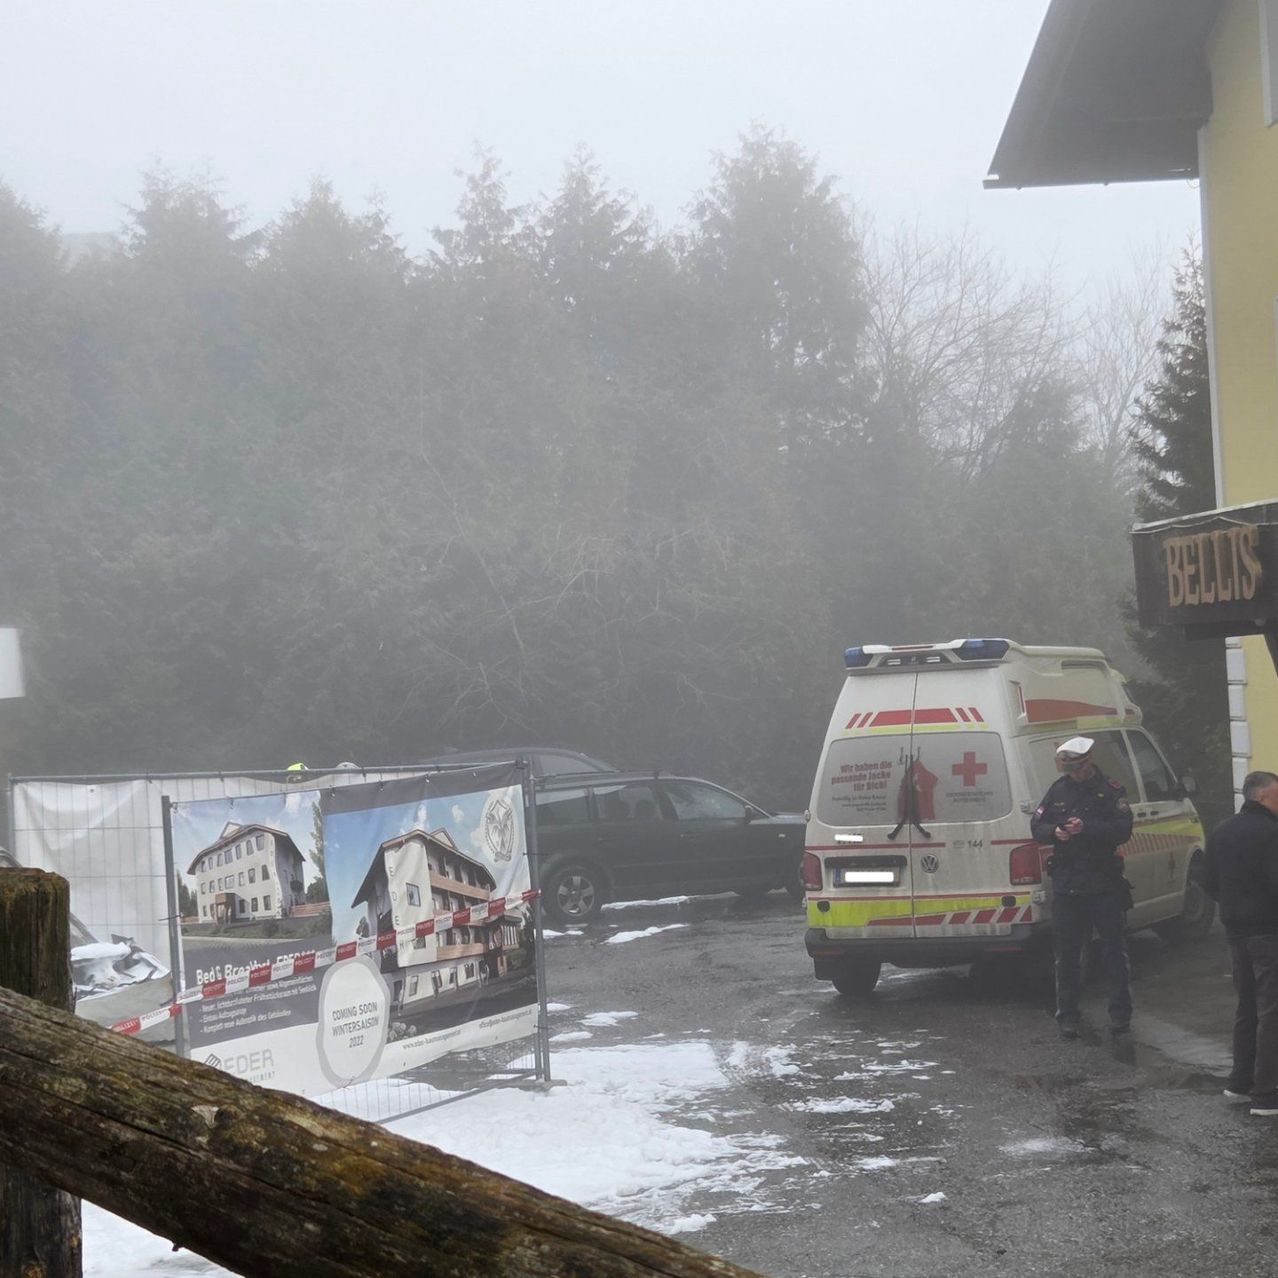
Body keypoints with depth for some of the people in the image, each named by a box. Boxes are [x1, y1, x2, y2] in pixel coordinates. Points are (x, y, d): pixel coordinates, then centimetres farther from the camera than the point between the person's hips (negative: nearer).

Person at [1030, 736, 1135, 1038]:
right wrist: (1054, 832, -11)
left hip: (1104, 882, -3)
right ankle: (1067, 1017, 11)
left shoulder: (1111, 790, -3)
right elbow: (1037, 825, 11)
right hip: (1066, 884, 3)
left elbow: (1123, 830, -13)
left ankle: (1120, 1013, 11)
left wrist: (1086, 828, -24)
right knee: (1067, 952, 5)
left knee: (1113, 949, 3)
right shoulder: (1058, 790, 9)